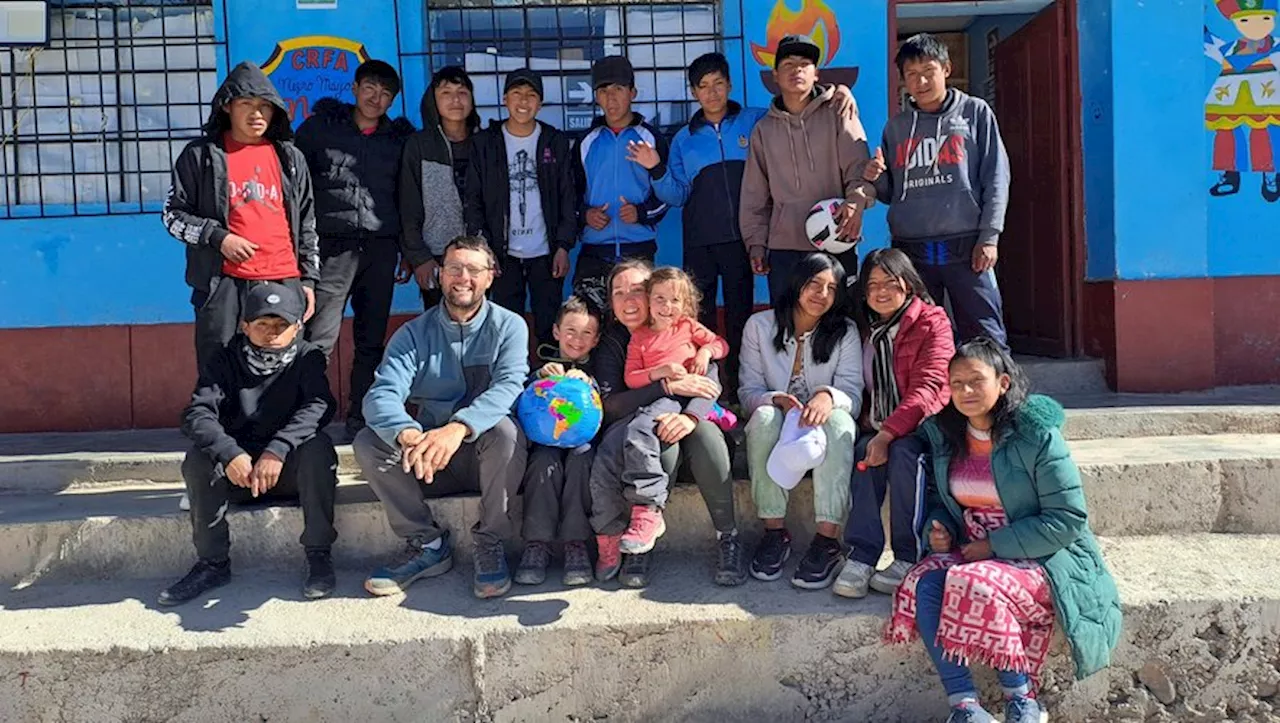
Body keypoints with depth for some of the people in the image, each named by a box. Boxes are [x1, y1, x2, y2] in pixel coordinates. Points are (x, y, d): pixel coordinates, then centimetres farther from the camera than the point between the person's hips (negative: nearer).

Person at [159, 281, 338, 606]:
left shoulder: (308, 357, -4)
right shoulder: (226, 360, 0)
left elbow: (319, 406, -23)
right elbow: (197, 414, -16)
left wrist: (277, 449, -40)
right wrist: (229, 453, -36)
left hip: (292, 468, -2)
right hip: (238, 469, 2)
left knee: (318, 447, -31)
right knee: (198, 458, -25)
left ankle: (318, 556, -20)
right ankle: (213, 563, -12)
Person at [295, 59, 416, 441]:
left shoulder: (400, 138, 13)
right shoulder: (320, 127, 6)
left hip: (381, 249, 3)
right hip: (333, 247, -3)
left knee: (372, 340, 8)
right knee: (320, 340, -10)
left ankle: (360, 420, 16)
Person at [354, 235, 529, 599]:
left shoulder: (508, 326, -3)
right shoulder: (414, 333, 1)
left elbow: (509, 387, -22)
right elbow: (382, 395, -15)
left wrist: (458, 427, -42)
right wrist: (409, 435, -40)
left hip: (487, 458, -2)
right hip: (427, 461, 3)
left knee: (505, 429, -33)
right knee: (367, 442, -20)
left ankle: (490, 543, -14)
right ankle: (428, 544, -10)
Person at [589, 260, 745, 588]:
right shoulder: (610, 342, 1)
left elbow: (711, 384, -12)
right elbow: (609, 406, -13)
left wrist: (690, 416, -35)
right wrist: (669, 387, -23)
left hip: (685, 422, 1)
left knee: (706, 435, -33)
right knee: (664, 443, -35)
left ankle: (728, 538, -23)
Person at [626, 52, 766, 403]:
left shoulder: (755, 122, 6)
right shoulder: (684, 140, 13)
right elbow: (677, 195, 9)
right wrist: (657, 170, -6)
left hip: (741, 238, -1)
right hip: (699, 242, 2)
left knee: (740, 314, 4)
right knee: (698, 317, 2)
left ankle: (737, 386, 13)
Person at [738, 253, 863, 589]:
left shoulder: (845, 332, 2)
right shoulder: (760, 325, 2)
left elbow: (853, 394, -8)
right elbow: (748, 391, -2)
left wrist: (828, 396, -33)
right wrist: (777, 400, -25)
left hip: (824, 431, 0)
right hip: (776, 432, 0)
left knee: (839, 420, -35)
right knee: (765, 417, -35)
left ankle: (827, 538, -39)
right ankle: (774, 531, -30)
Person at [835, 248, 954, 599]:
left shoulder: (932, 323, -3)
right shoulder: (863, 328, 14)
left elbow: (928, 388, -14)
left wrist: (887, 433, -25)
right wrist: (871, 432, -5)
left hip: (919, 426, -3)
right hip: (875, 428, 4)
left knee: (903, 452, -34)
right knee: (865, 453, -29)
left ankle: (909, 557, -25)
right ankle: (861, 555, -32)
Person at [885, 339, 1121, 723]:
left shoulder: (1037, 435, -12)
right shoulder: (941, 434, 4)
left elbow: (1067, 519, -13)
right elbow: (939, 499, 19)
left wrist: (996, 544, -17)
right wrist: (937, 529, -4)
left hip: (1038, 557, -5)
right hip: (968, 549, 5)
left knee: (977, 585, -33)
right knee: (923, 585, -25)